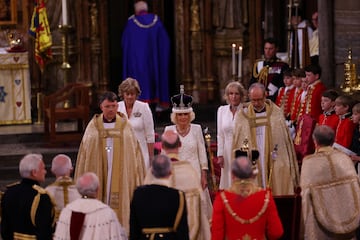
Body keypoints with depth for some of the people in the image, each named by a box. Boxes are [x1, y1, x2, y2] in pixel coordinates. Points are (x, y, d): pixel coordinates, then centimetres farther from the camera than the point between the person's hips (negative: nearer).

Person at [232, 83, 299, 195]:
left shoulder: (277, 113, 4)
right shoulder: (241, 116, 4)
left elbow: (287, 140, 7)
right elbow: (236, 146, 7)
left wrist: (290, 168, 4)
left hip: (276, 168, 0)